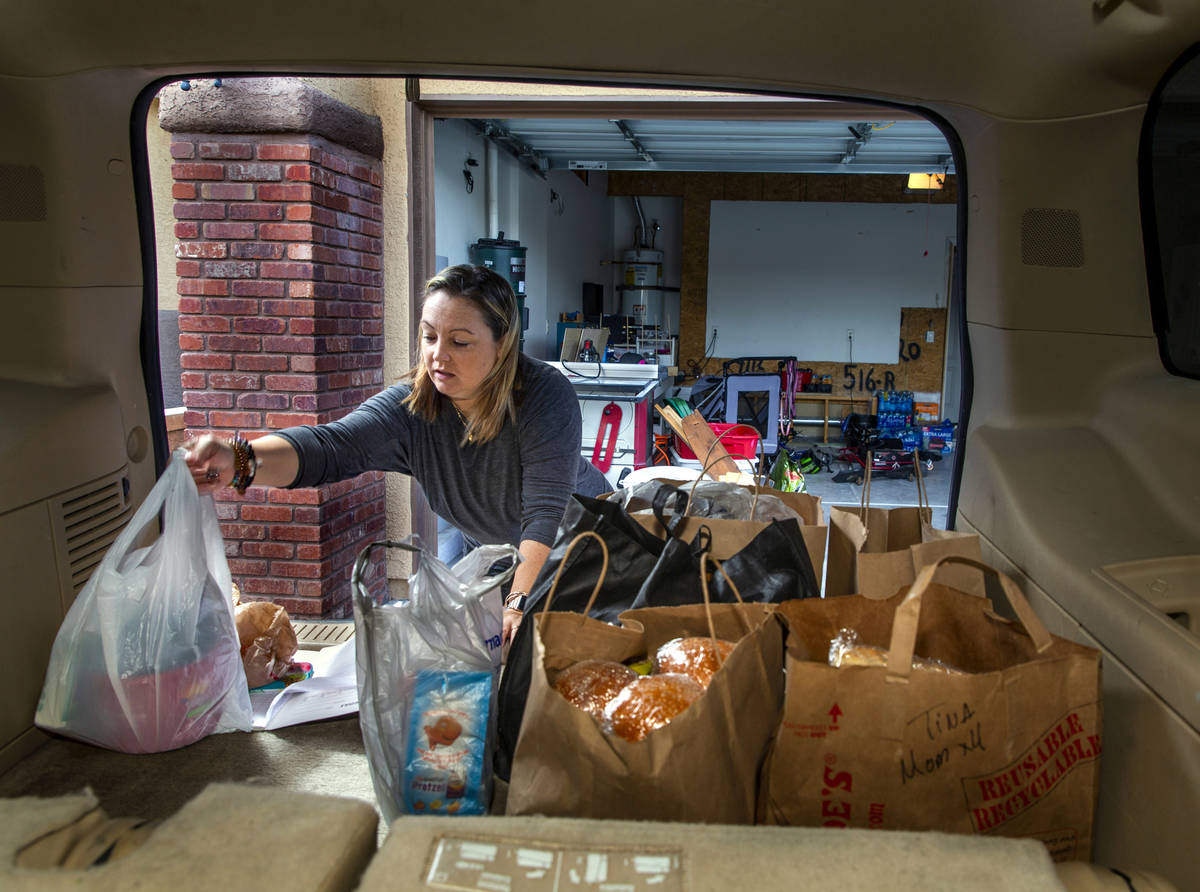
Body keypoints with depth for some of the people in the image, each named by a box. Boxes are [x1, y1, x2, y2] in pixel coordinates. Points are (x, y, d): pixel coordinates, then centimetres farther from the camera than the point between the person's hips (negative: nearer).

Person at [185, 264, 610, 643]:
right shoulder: (411, 406, -23)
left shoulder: (546, 396, -33)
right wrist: (241, 461, -58)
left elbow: (547, 512, -39)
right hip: (482, 546, 4)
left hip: (575, 538, -3)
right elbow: (329, 446, -39)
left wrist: (520, 604, -51)